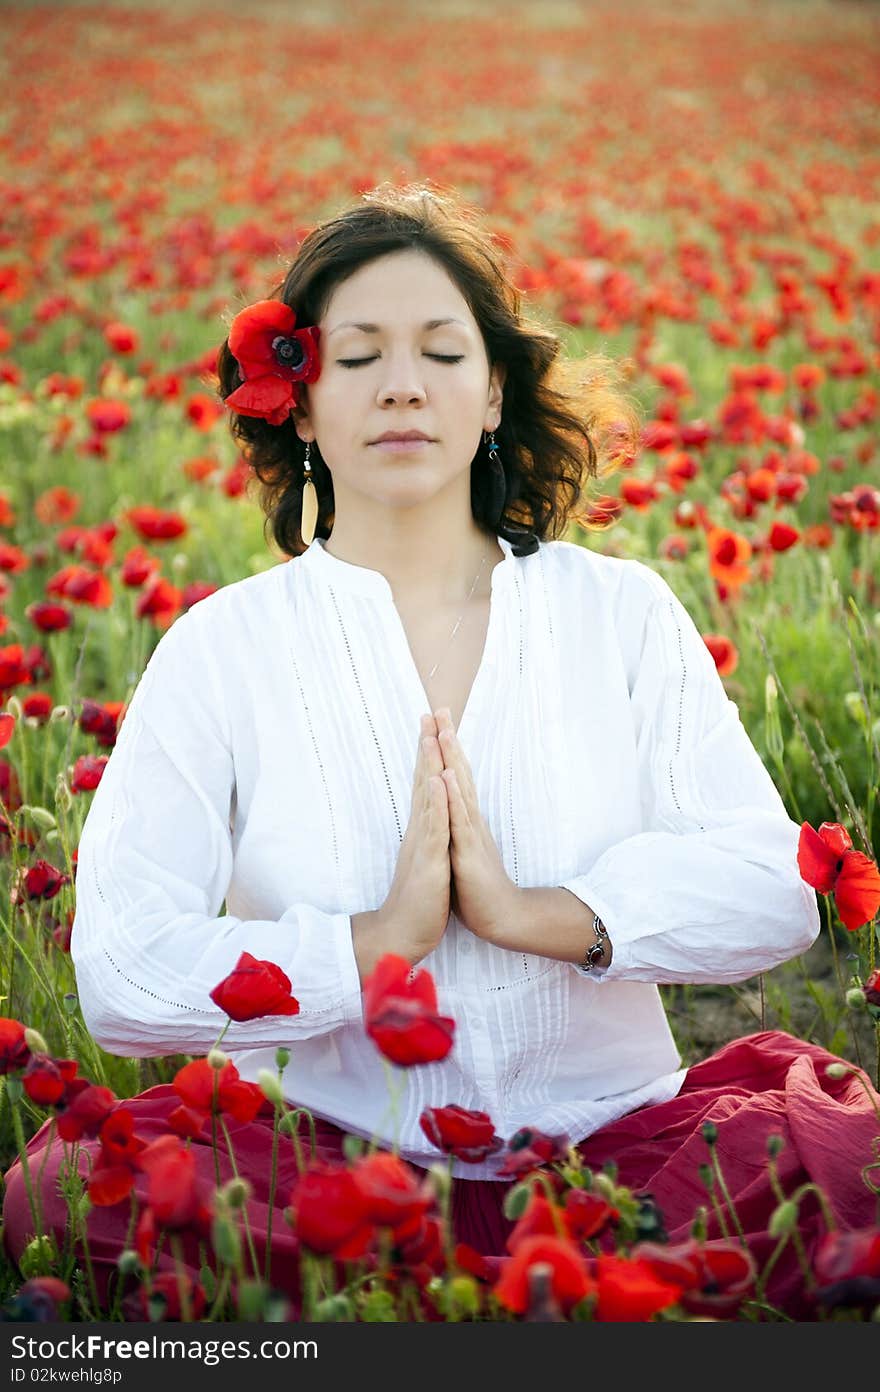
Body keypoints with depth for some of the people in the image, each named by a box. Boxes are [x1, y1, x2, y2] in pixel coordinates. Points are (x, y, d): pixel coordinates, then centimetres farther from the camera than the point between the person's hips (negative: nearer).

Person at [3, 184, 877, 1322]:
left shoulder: (622, 615, 8)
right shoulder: (222, 648, 4)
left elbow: (774, 889, -3)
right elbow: (123, 981, -7)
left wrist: (535, 913, -15)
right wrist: (378, 940, -15)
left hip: (607, 1135, 0)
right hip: (320, 1154, 0)